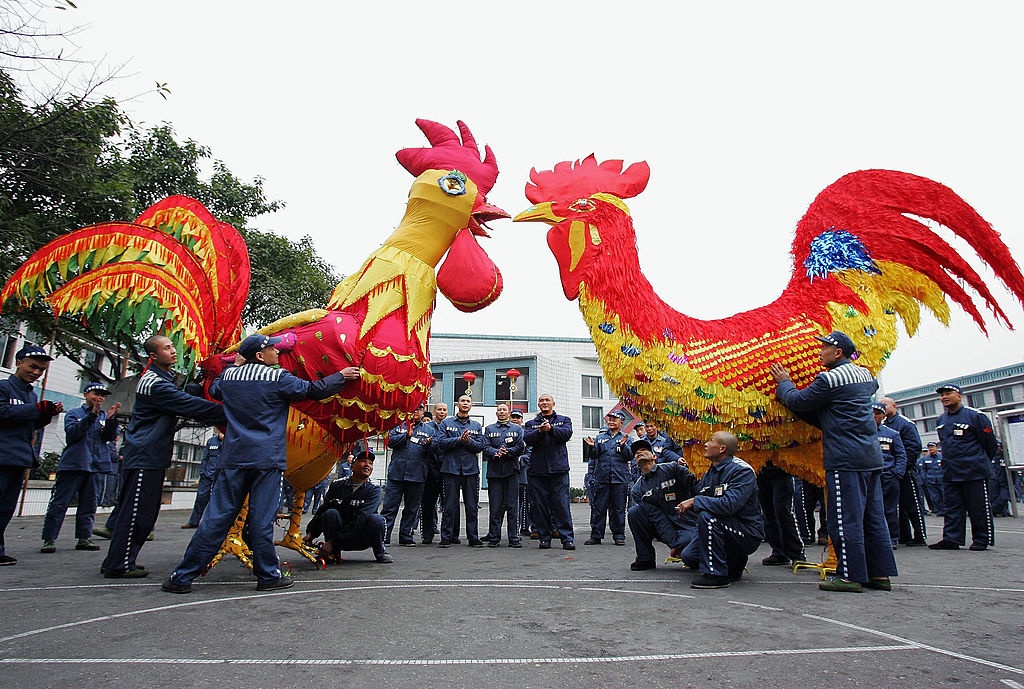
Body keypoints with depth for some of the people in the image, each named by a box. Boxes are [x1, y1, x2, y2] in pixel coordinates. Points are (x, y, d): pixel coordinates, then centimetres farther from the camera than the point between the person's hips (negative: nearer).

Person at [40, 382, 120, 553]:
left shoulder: (104, 416, 13)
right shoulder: (74, 414, 4)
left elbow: (110, 436, 1)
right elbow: (72, 433, -13)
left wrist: (111, 419, -16)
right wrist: (93, 415, -21)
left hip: (96, 466, 4)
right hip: (73, 464, -3)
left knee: (88, 505, 8)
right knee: (59, 503, -2)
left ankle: (84, 538, 13)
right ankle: (49, 539, 3)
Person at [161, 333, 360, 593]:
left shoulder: (229, 375, 9)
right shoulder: (277, 377, -5)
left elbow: (213, 391, 31)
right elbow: (313, 390, -1)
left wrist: (235, 366, 35)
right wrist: (341, 376, 12)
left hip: (233, 458, 4)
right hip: (267, 459, -4)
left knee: (216, 518, 8)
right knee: (261, 520, 1)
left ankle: (182, 577, 10)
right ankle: (268, 576, 11)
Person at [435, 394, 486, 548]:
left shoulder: (476, 426, 15)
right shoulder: (446, 423, 10)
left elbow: (481, 445, 5)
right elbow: (441, 442, -3)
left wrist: (469, 441, -13)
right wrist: (459, 439, -14)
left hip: (471, 469, 2)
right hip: (451, 468, -2)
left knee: (472, 505, 4)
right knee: (450, 505, 0)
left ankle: (473, 538, 11)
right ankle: (446, 538, 7)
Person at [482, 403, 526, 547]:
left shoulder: (517, 428, 13)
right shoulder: (489, 429, 14)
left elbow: (521, 447, 1)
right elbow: (486, 447, 3)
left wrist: (506, 452, -11)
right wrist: (496, 453, -17)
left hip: (511, 470, 0)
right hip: (494, 470, 1)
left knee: (512, 505, 0)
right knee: (495, 506, 1)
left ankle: (514, 538, 6)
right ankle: (494, 537, 8)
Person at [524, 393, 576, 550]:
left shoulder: (564, 420, 15)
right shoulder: (531, 424, 17)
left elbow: (567, 433, -5)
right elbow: (527, 439, -2)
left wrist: (551, 429, -20)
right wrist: (540, 431, -20)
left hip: (559, 469, -2)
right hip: (537, 470, 2)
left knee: (562, 505, -5)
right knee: (539, 506, 4)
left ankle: (567, 538, 1)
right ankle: (544, 538, 14)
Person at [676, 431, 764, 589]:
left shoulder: (742, 471, -18)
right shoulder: (709, 474, 8)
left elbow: (729, 504, -31)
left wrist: (695, 501, -25)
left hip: (748, 533, -8)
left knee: (707, 516, -31)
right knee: (688, 556, -3)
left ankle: (715, 574, -22)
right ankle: (734, 564, 17)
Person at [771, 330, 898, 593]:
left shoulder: (829, 378, -11)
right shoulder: (866, 375, 14)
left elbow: (798, 402, -5)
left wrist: (784, 383, 14)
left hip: (845, 459, -9)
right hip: (871, 455, 9)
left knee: (845, 518, -3)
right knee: (873, 516, 11)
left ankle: (851, 575, 1)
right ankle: (880, 573, 15)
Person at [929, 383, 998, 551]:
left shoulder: (975, 416, -8)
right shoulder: (940, 420, 11)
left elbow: (990, 443, -1)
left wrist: (982, 462, 9)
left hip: (975, 473, -6)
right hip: (950, 473, 6)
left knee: (978, 507, 3)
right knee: (952, 507, 6)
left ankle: (982, 540, 13)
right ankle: (951, 539, 9)